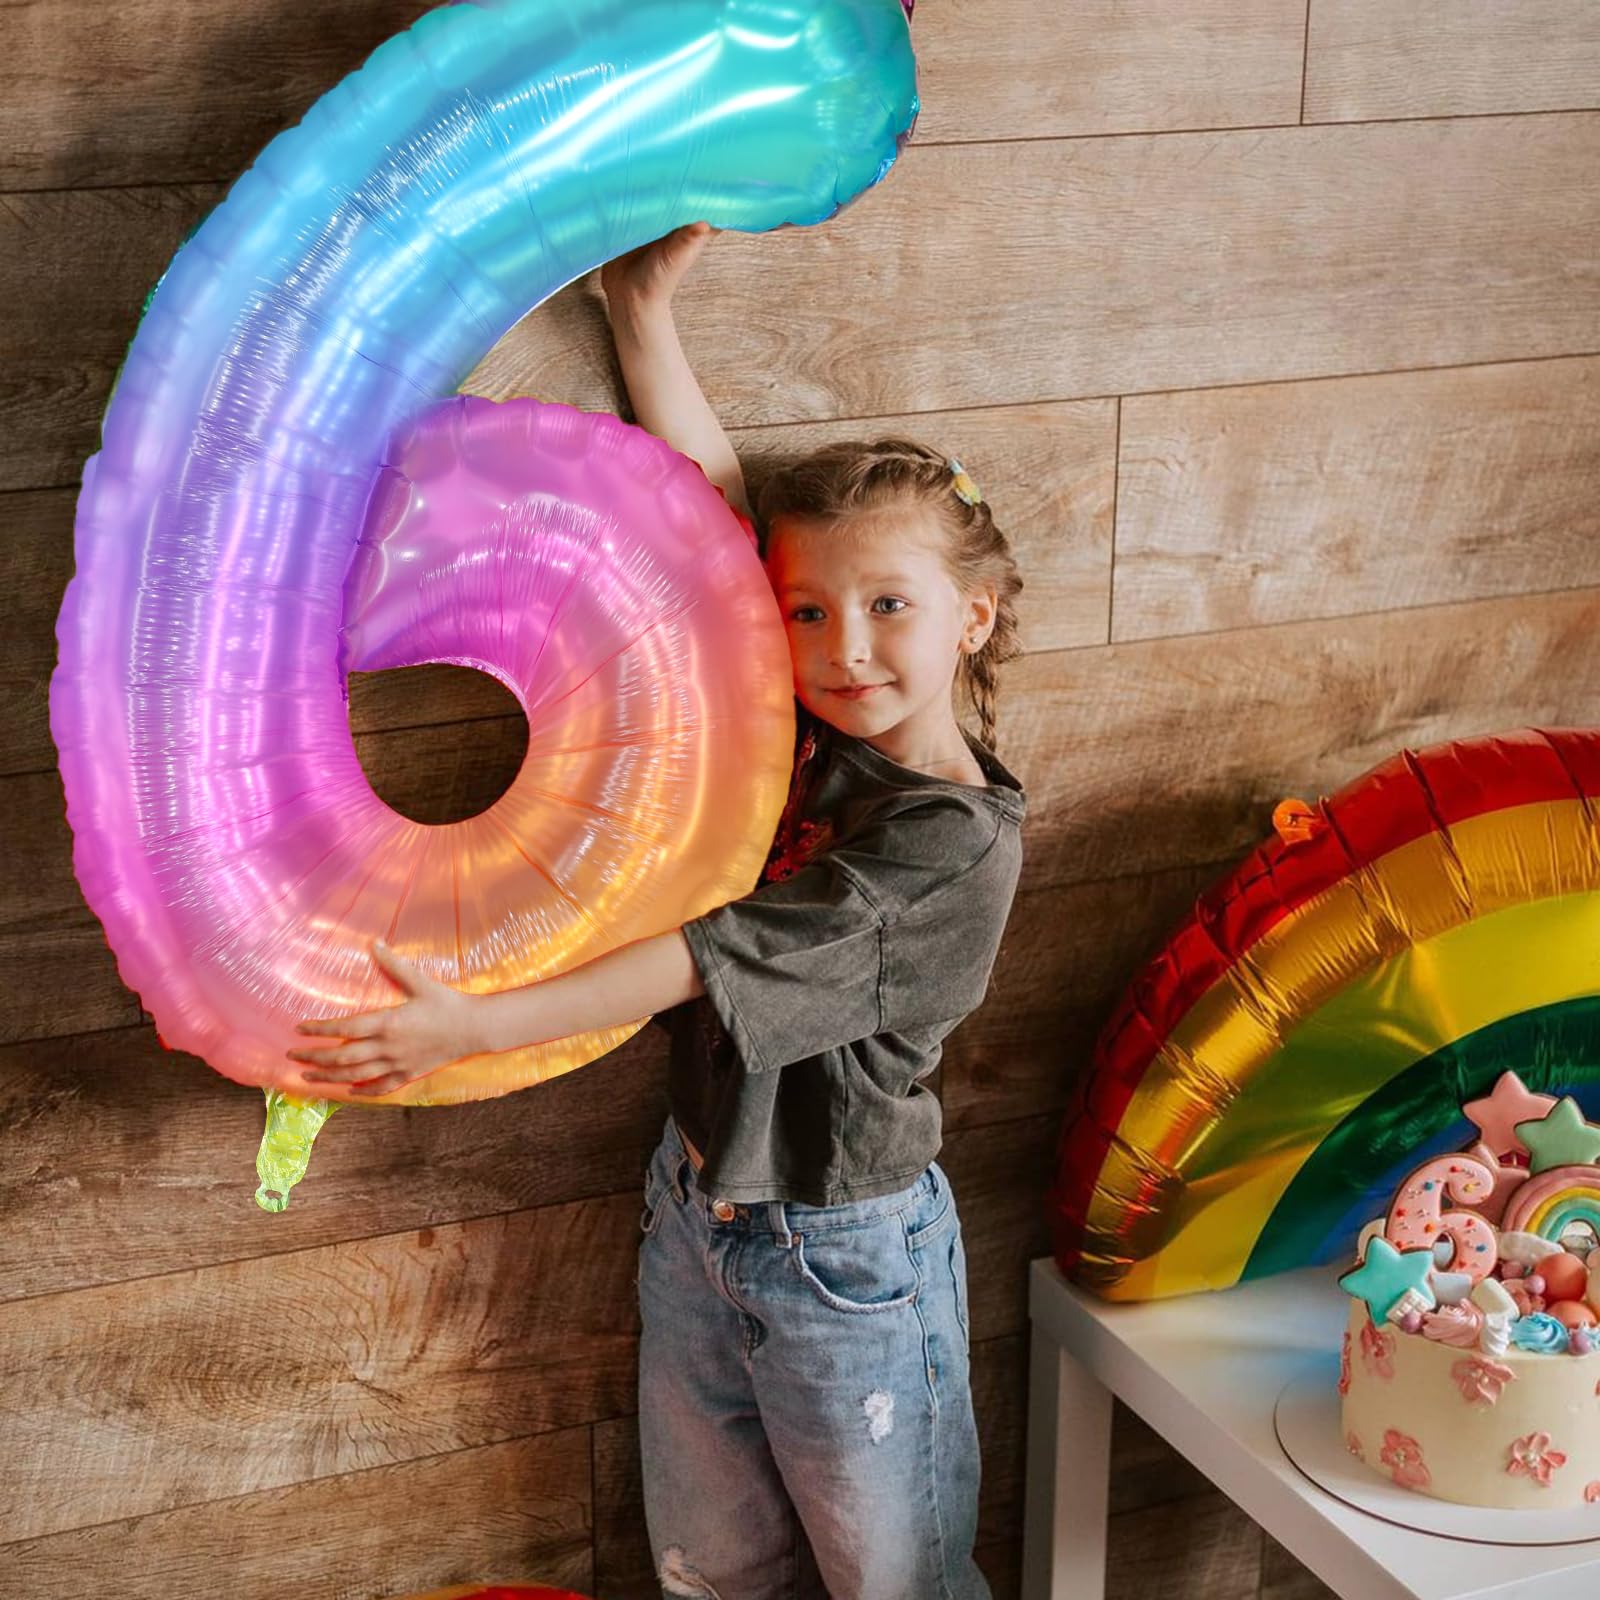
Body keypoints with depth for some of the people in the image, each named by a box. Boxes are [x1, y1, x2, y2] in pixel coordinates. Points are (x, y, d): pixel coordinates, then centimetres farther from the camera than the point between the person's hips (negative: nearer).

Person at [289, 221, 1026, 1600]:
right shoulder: (802, 735, -3)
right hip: (696, 1204, 7)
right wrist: (645, 314, -2)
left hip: (846, 1253, -7)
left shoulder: (959, 843, -23)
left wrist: (477, 1025, -31)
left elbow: (728, 955, -28)